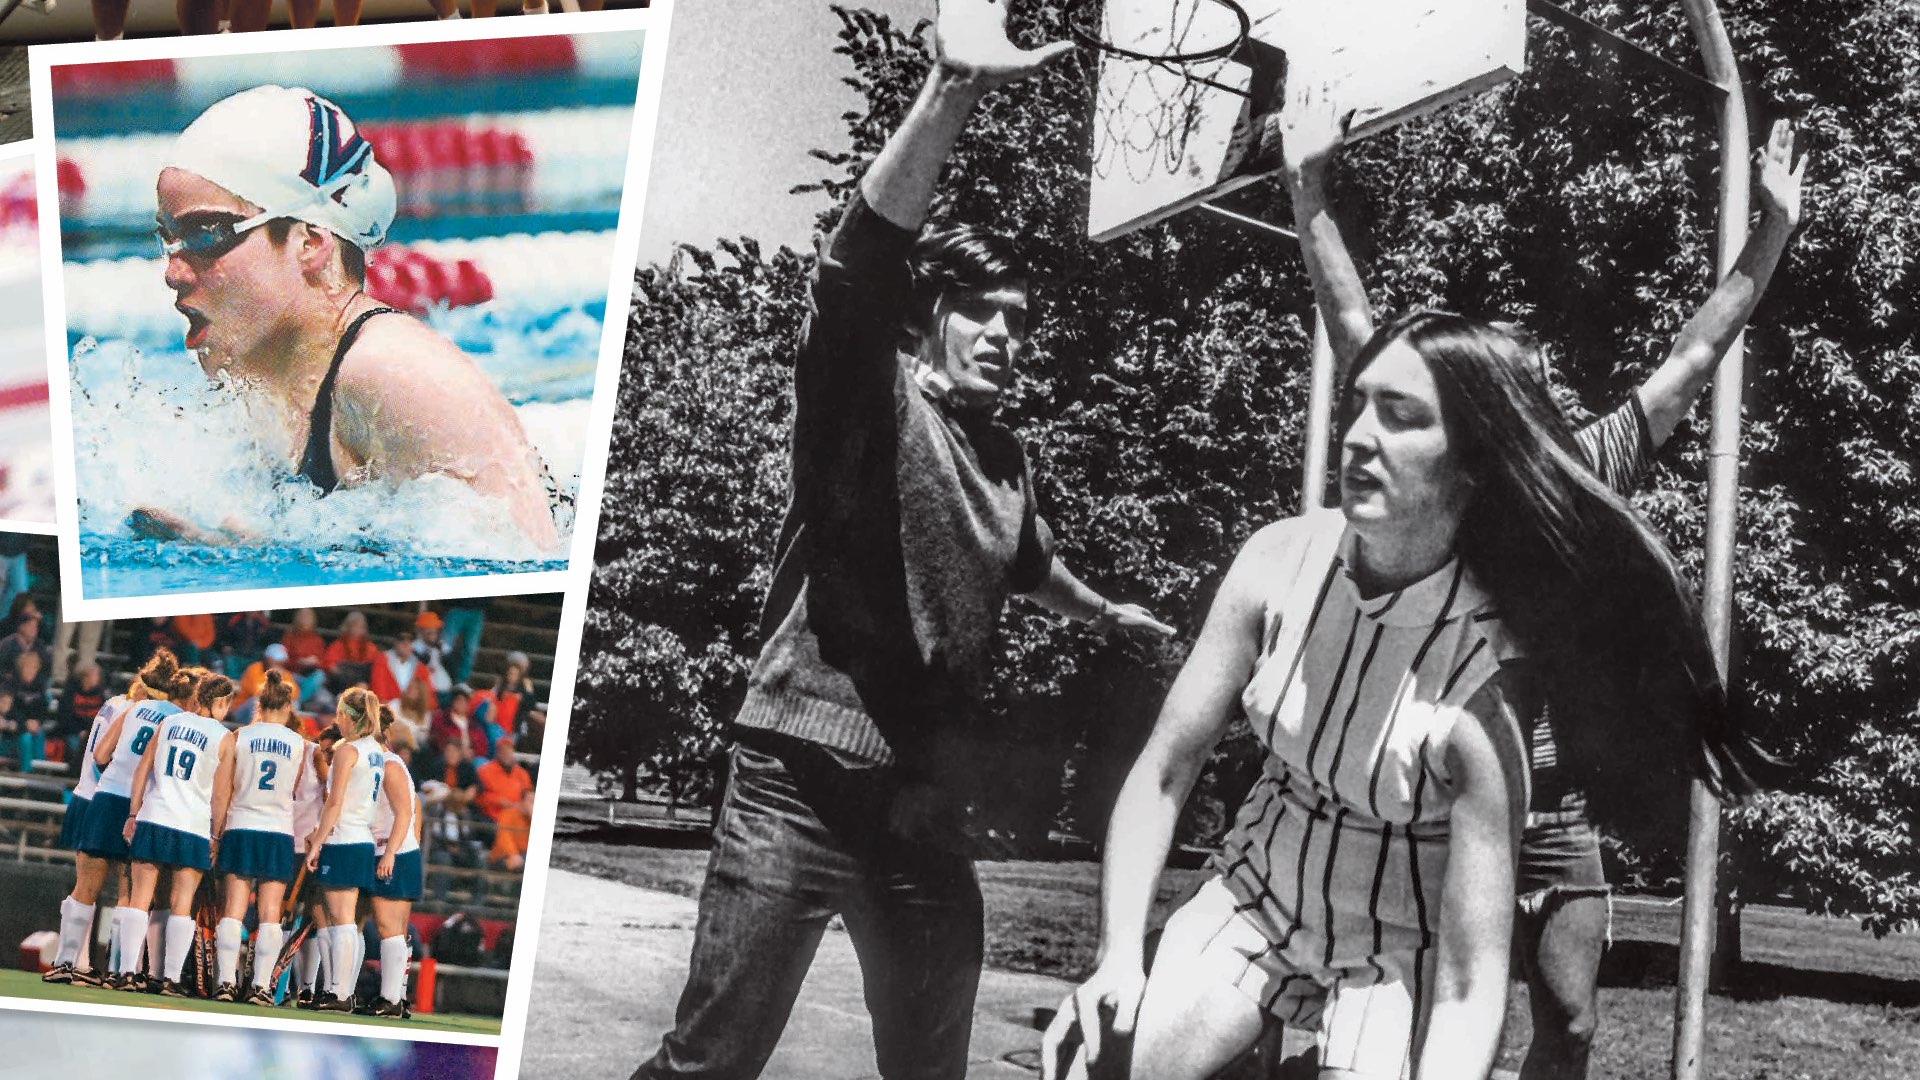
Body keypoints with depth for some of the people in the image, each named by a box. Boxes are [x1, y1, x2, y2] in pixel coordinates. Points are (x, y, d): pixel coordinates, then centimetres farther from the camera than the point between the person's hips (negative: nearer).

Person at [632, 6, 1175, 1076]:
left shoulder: (1009, 462, 15)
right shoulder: (869, 395, -3)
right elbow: (862, 259, -24)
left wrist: (1104, 610, 57)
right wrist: (953, 92, -38)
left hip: (929, 812, 6)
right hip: (805, 786, -6)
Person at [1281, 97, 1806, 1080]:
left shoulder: (1583, 475, 7)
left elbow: (1691, 360, 11)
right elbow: (1355, 333, -5)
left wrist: (1774, 229, 11)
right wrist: (1310, 198, -8)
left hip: (1560, 805, 4)